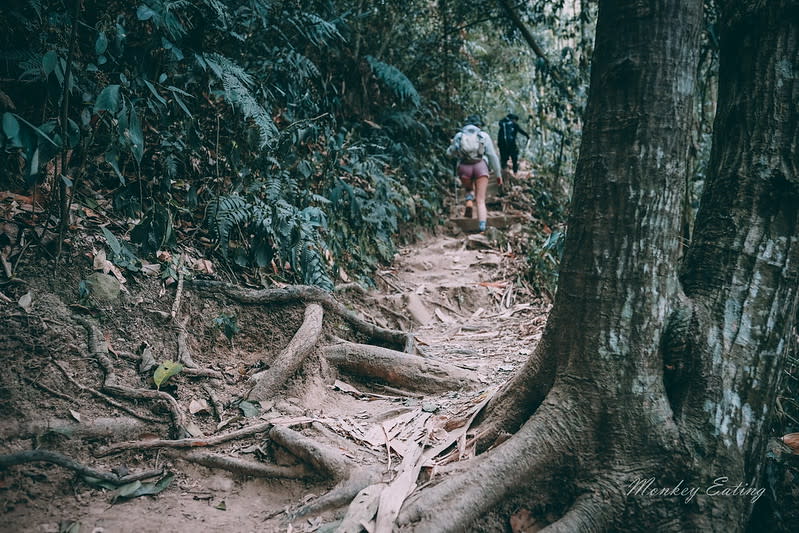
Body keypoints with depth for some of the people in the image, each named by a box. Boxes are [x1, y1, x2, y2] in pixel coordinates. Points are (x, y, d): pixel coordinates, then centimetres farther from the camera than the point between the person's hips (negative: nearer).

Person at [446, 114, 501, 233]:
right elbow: (492, 155, 4)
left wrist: (453, 144, 37)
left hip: (464, 167, 1)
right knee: (481, 200, 1)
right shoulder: (484, 136, 7)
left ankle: (469, 205, 2)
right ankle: (482, 228, -14)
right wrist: (498, 174, 9)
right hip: (480, 166, -1)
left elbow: (449, 153, 16)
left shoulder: (458, 135, 11)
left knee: (469, 189, 33)